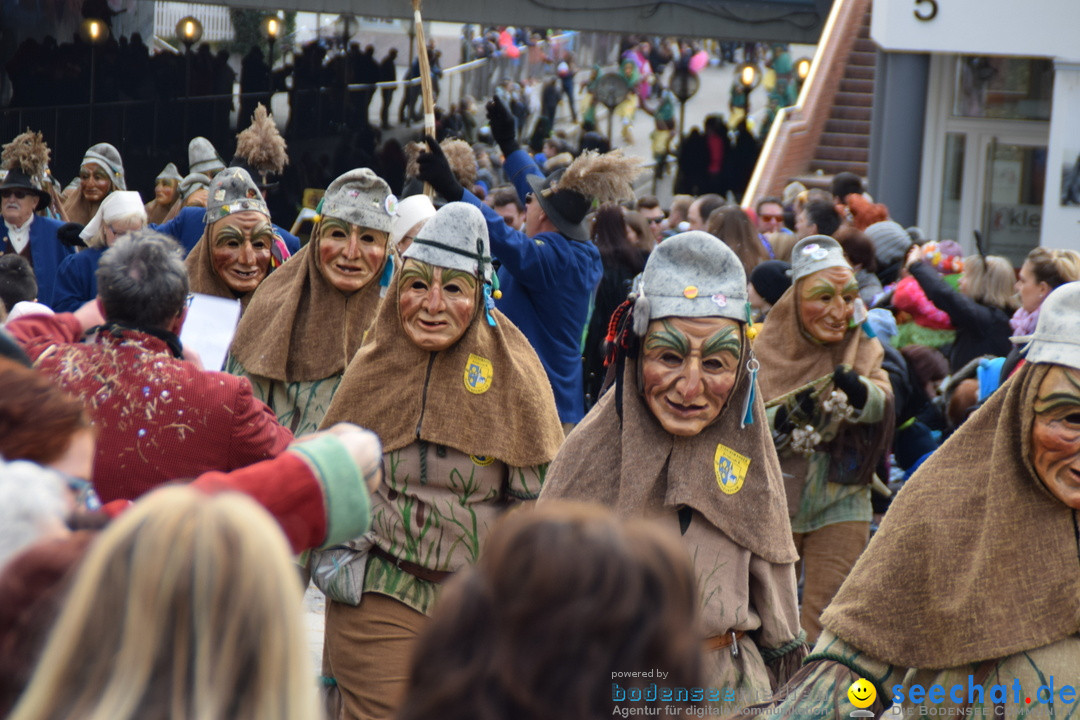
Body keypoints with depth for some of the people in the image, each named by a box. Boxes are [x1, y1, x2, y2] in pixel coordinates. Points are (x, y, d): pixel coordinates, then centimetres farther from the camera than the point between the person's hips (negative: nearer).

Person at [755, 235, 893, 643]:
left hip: (840, 503, 0)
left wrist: (858, 391, -39)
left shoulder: (864, 347, 2)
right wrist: (783, 417, -26)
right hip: (773, 502, 0)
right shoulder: (767, 346, -1)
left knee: (826, 621, -3)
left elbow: (883, 402, -17)